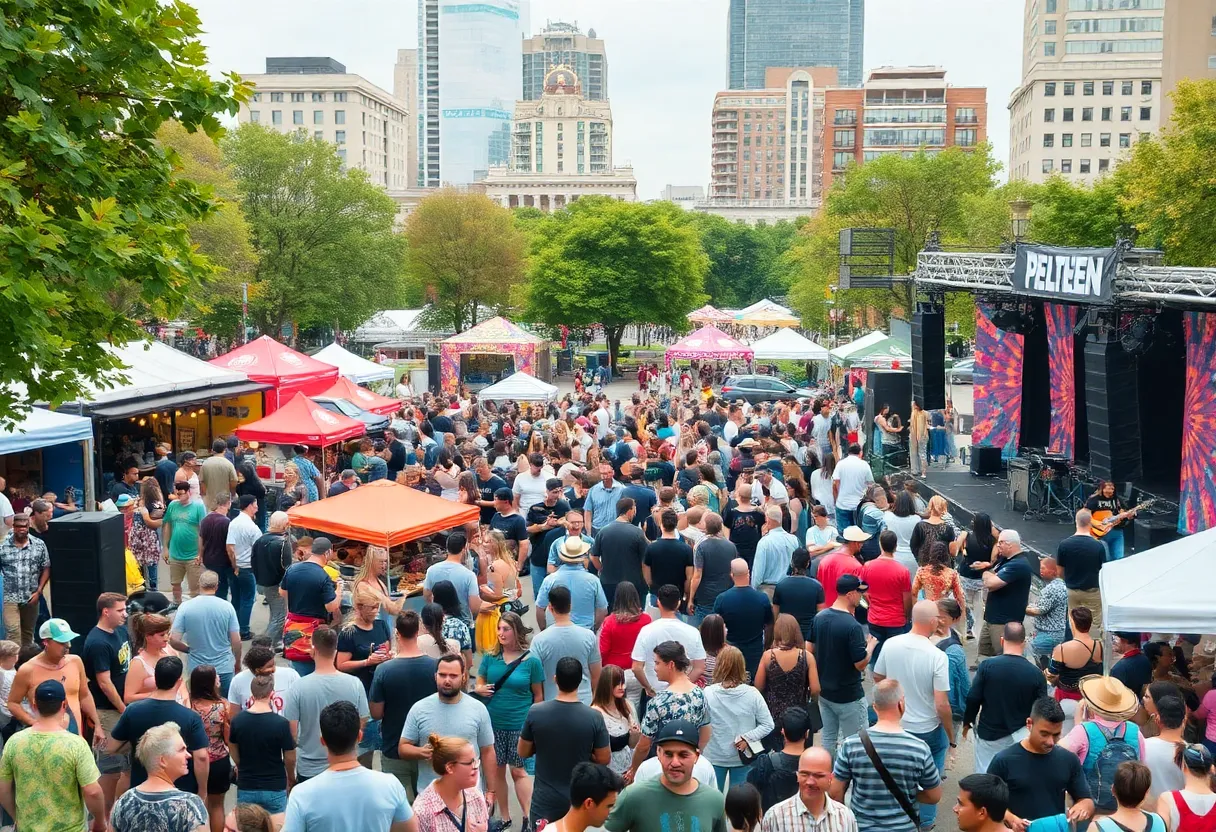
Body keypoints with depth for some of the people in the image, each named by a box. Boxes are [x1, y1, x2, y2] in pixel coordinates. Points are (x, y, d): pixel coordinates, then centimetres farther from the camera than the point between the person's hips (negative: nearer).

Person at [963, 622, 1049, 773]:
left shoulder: (987, 666, -14)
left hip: (988, 733, -1)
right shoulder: (1036, 674, -11)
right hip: (1019, 736, 1)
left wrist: (967, 722, 7)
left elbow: (973, 699, -10)